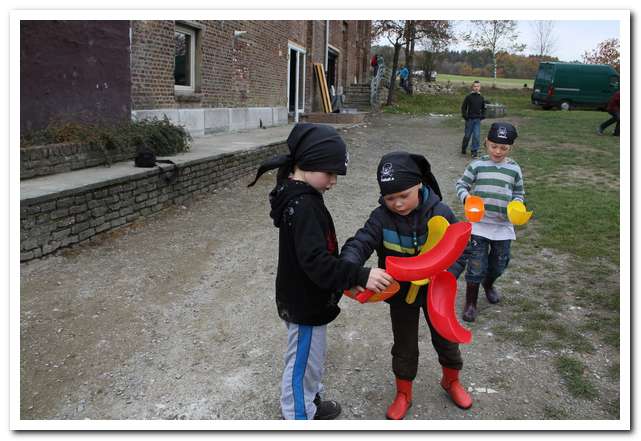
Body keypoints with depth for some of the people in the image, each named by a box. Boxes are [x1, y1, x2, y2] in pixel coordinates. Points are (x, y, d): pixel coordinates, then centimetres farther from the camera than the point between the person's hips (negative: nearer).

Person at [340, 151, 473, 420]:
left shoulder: (440, 213, -20)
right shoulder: (381, 218, -21)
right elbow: (359, 244, -30)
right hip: (401, 294, 0)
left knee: (445, 338, 21)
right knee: (405, 346, 15)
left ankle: (451, 381, 49)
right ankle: (403, 395, 38)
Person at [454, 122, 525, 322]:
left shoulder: (514, 168, 2)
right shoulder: (477, 165, -4)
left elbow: (519, 193, 11)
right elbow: (461, 184, 0)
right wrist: (466, 197, -20)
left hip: (503, 225, 3)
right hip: (479, 224, -3)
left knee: (499, 264, 17)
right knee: (476, 266, -2)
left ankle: (488, 285, 48)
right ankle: (470, 302, 14)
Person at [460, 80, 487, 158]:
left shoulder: (481, 98, 6)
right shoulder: (469, 97, -5)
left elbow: (483, 108, 18)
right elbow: (463, 107, 0)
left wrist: (482, 116, 7)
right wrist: (465, 116, -8)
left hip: (477, 120, 2)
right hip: (469, 119, -2)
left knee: (477, 136, -3)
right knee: (467, 135, 6)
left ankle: (474, 151, 5)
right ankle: (463, 149, 26)